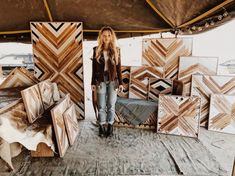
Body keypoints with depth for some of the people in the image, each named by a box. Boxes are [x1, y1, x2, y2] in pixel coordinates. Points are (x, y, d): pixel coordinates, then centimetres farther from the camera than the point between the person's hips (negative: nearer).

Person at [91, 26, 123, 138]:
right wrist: (93, 82, 0)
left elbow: (118, 67, 2)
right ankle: (101, 126, 22)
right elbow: (94, 67, 3)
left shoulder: (116, 50, 1)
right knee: (101, 105, 6)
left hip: (113, 80, 0)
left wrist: (120, 82, -2)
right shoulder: (96, 50, 1)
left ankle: (110, 126, 22)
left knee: (111, 105, 6)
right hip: (101, 80, 0)